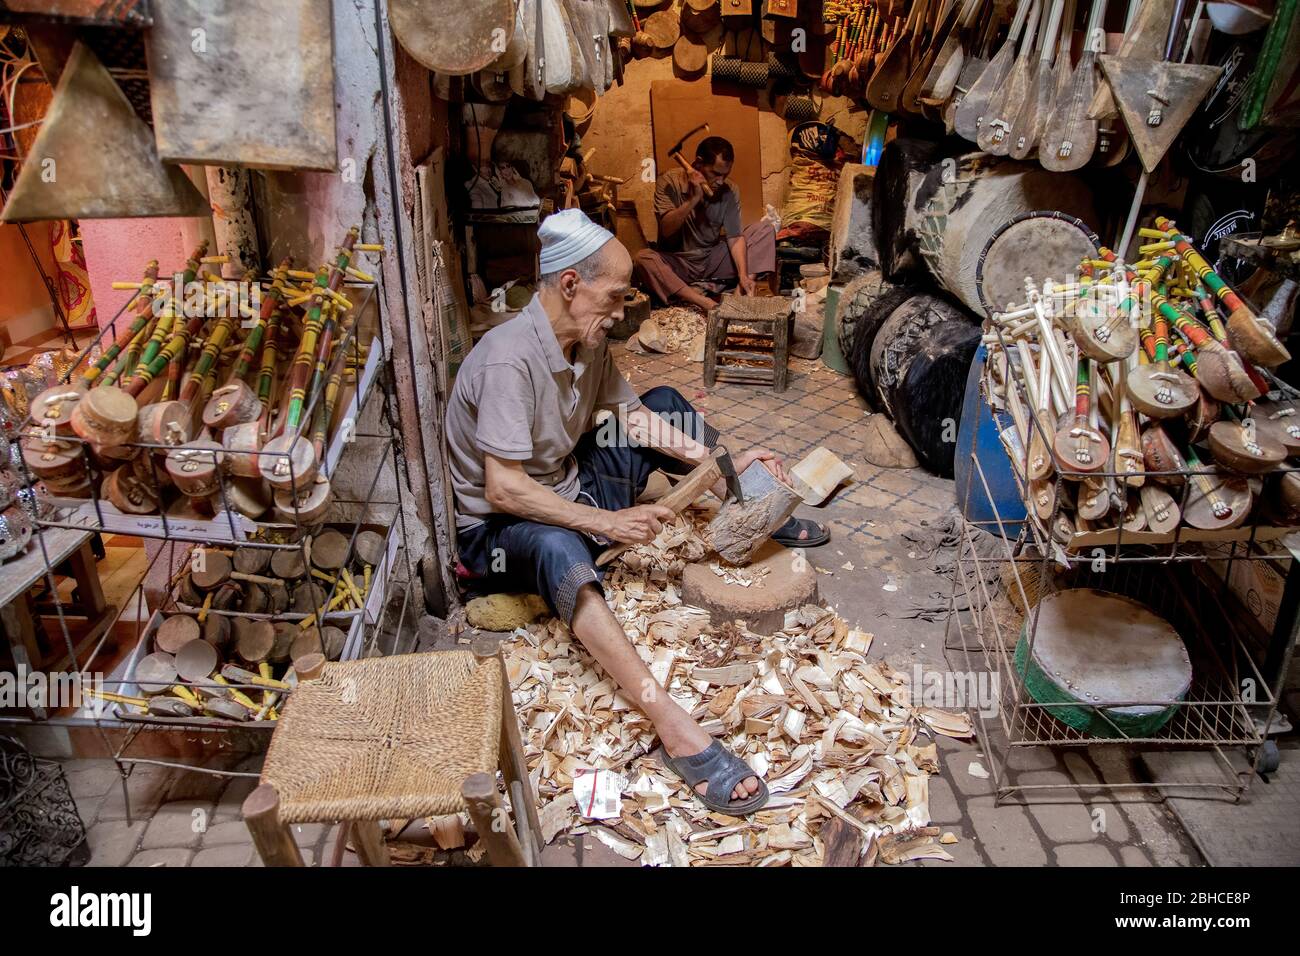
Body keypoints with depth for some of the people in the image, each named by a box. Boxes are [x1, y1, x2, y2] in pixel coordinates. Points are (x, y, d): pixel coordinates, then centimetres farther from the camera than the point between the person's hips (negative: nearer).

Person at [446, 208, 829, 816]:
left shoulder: (586, 342, -2)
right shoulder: (508, 361, -28)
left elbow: (634, 415, 9)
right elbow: (503, 489, -32)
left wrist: (725, 463, 2)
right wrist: (607, 523, -31)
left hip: (570, 491, 9)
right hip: (502, 529, -9)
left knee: (665, 403, 9)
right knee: (557, 546, -45)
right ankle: (677, 732, -54)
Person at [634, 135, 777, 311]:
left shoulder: (730, 190, -5)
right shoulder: (670, 182, -12)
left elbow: (735, 236, -11)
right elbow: (666, 230, -21)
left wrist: (743, 275, -27)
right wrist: (693, 199, -32)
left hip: (713, 260, 3)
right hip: (677, 262, -3)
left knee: (764, 228, -11)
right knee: (643, 258, -34)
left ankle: (741, 296, -29)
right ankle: (707, 305, -41)